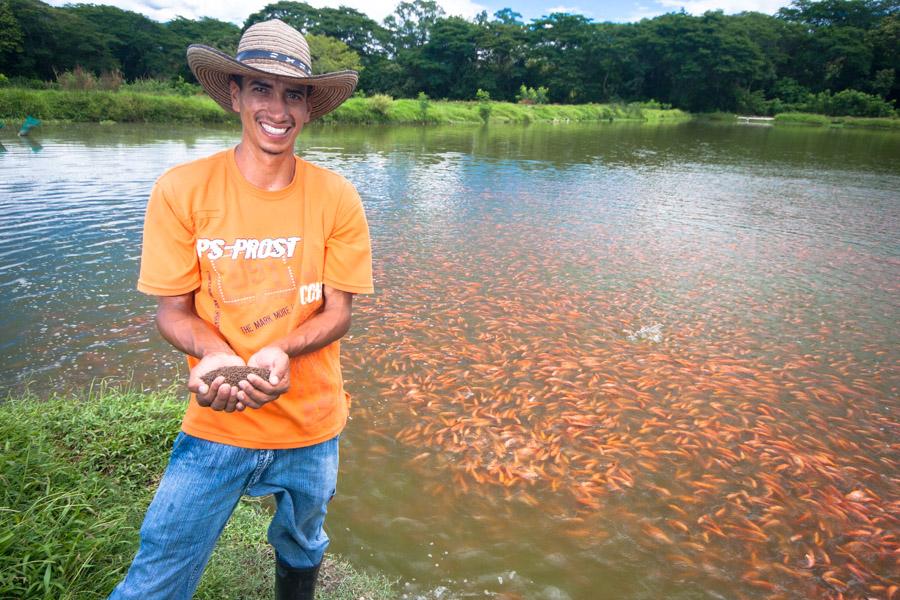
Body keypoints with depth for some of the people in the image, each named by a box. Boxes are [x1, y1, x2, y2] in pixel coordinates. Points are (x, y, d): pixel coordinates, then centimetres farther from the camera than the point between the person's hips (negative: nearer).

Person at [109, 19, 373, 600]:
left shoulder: (337, 198, -10)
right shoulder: (181, 190, -12)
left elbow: (338, 311, -8)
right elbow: (172, 309, -7)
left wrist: (280, 353, -28)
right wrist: (214, 353, -28)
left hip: (312, 425, 2)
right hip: (217, 425, -1)